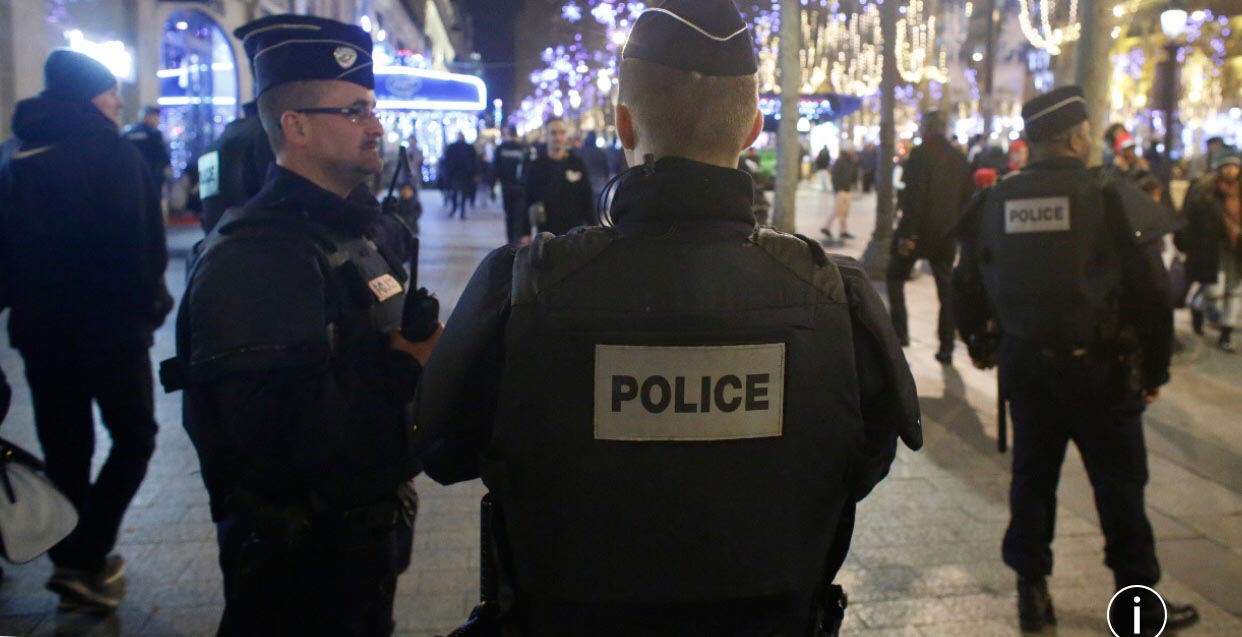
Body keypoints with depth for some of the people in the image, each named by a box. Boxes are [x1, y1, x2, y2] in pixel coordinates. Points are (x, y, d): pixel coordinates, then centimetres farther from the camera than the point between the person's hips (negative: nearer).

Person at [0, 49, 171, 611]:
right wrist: (150, 302, 0)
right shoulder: (114, 155, -10)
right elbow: (145, 243, -14)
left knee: (64, 451, 13)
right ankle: (84, 559, -3)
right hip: (111, 325, -5)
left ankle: (72, 563, 20)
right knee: (133, 437, 7)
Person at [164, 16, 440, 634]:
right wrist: (405, 363, -20)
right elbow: (285, 433, -31)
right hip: (300, 559, -9)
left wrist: (418, 348, -3)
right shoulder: (253, 254, -22)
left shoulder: (346, 231, 10)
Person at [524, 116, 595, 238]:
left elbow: (587, 200, 5)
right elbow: (528, 200, 4)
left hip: (575, 232, 1)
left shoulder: (578, 164, 4)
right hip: (546, 234, -1)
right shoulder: (537, 166, 3)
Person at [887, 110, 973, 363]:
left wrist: (907, 233, -16)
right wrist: (957, 229, 18)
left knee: (895, 276, 13)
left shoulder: (921, 153, -10)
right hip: (946, 235, 5)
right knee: (947, 289, 8)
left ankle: (899, 331, 5)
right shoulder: (960, 159, 9)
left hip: (919, 230, -5)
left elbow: (914, 197, -17)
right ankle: (946, 347, 9)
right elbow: (967, 198, 11)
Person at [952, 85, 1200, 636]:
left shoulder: (994, 202, 0)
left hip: (1025, 362, 4)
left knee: (1032, 475, 14)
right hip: (1099, 365, -4)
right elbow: (1151, 292, -11)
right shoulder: (1113, 198, -12)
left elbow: (967, 283, 7)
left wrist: (981, 345, 21)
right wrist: (1155, 368, 0)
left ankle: (1032, 591, 22)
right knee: (1120, 483, 9)